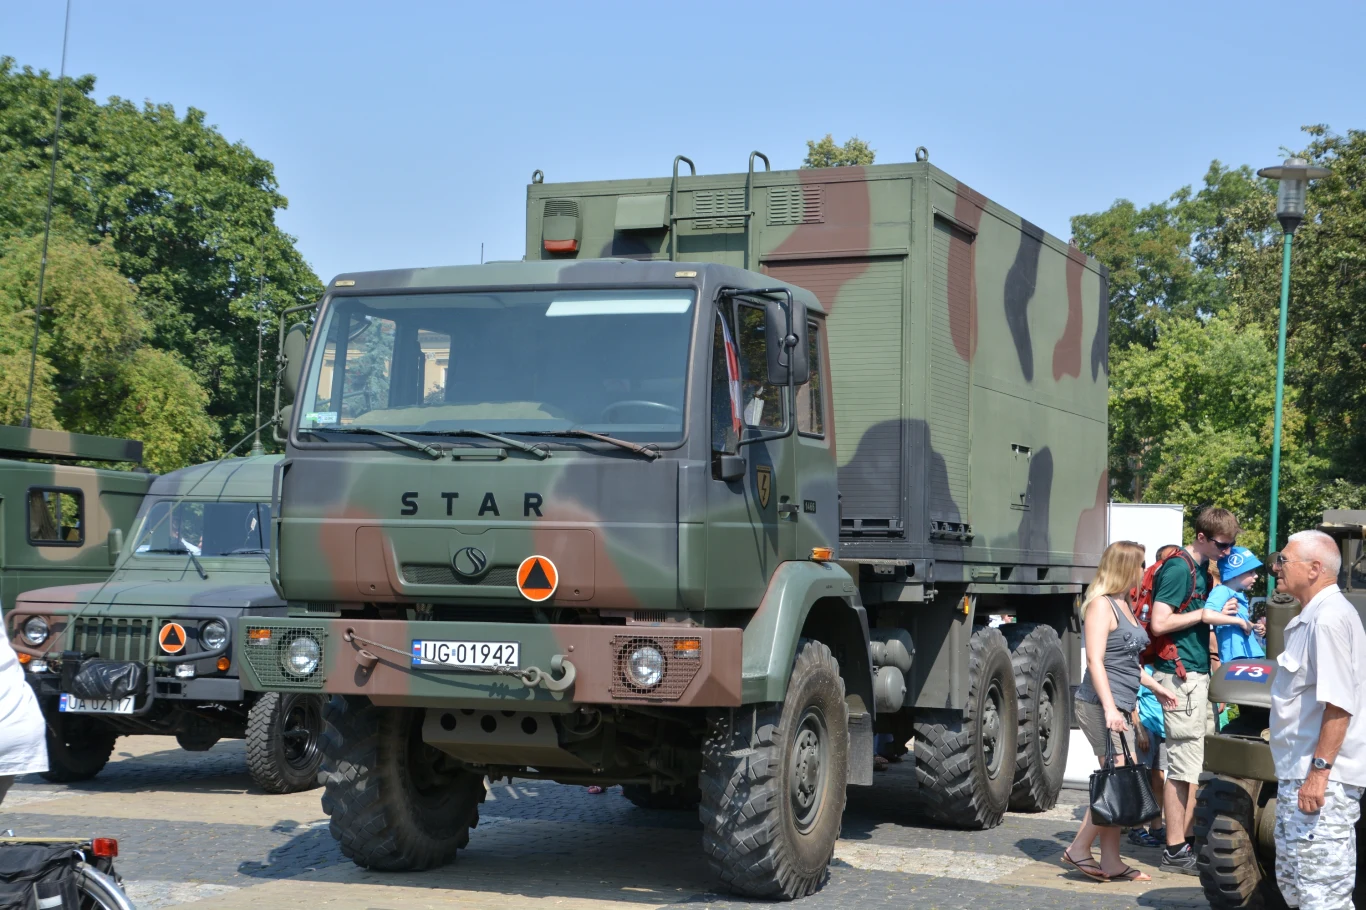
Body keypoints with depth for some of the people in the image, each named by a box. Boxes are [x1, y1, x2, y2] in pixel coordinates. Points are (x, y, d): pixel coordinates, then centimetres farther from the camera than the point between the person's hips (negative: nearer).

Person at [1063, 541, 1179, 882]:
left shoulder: (1123, 605, 18)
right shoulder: (1101, 605, -11)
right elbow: (1096, 661, -18)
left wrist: (1155, 687, 27)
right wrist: (1109, 708, -24)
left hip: (1119, 707, 9)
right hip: (1101, 705, -9)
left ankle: (1111, 862, 9)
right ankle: (1079, 849, -3)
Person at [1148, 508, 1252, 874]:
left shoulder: (1203, 569, 15)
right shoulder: (1178, 569, -14)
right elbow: (1159, 624, -20)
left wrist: (1222, 613, 8)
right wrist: (1205, 615, -16)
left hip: (1198, 674, 10)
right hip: (1180, 675, -10)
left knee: (1197, 762, 12)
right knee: (1183, 765, -6)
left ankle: (1190, 837, 19)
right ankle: (1175, 851, -2)